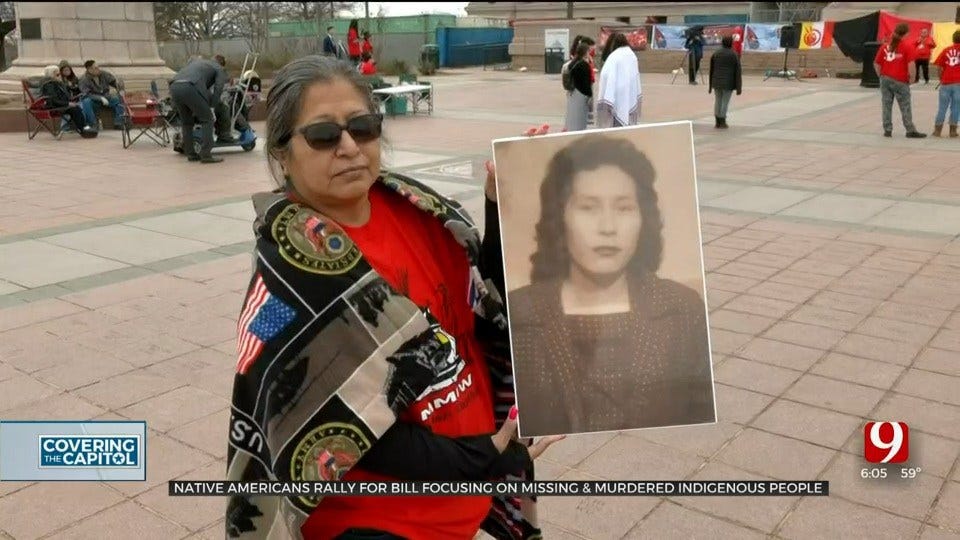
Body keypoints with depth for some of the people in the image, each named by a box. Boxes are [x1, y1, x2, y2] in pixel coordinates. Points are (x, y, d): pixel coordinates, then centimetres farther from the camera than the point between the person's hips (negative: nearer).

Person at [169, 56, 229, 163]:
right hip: (190, 88, -6)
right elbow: (218, 89, 6)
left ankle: (190, 154, 20)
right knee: (207, 120, 5)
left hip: (174, 87, 6)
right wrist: (210, 107, 12)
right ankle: (206, 154, -3)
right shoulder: (219, 69, 22)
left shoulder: (196, 60, 39)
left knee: (186, 122, 20)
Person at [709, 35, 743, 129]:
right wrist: (739, 88, -5)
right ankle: (722, 123, 6)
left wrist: (710, 86, 13)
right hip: (728, 83, -3)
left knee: (717, 101, 13)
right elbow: (738, 72, -8)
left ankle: (717, 122, 14)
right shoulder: (734, 55, -6)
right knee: (725, 102, 3)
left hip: (717, 81, 3)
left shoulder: (715, 54, 4)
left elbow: (711, 70, 6)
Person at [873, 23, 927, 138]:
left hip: (885, 80, 4)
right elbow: (911, 64, -15)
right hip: (900, 81, -4)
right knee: (905, 107, 3)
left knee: (886, 105, 8)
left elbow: (876, 64, 6)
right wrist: (911, 77, -2)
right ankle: (911, 131, 4)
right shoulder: (907, 47, -6)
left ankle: (887, 130, 8)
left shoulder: (884, 47, 6)